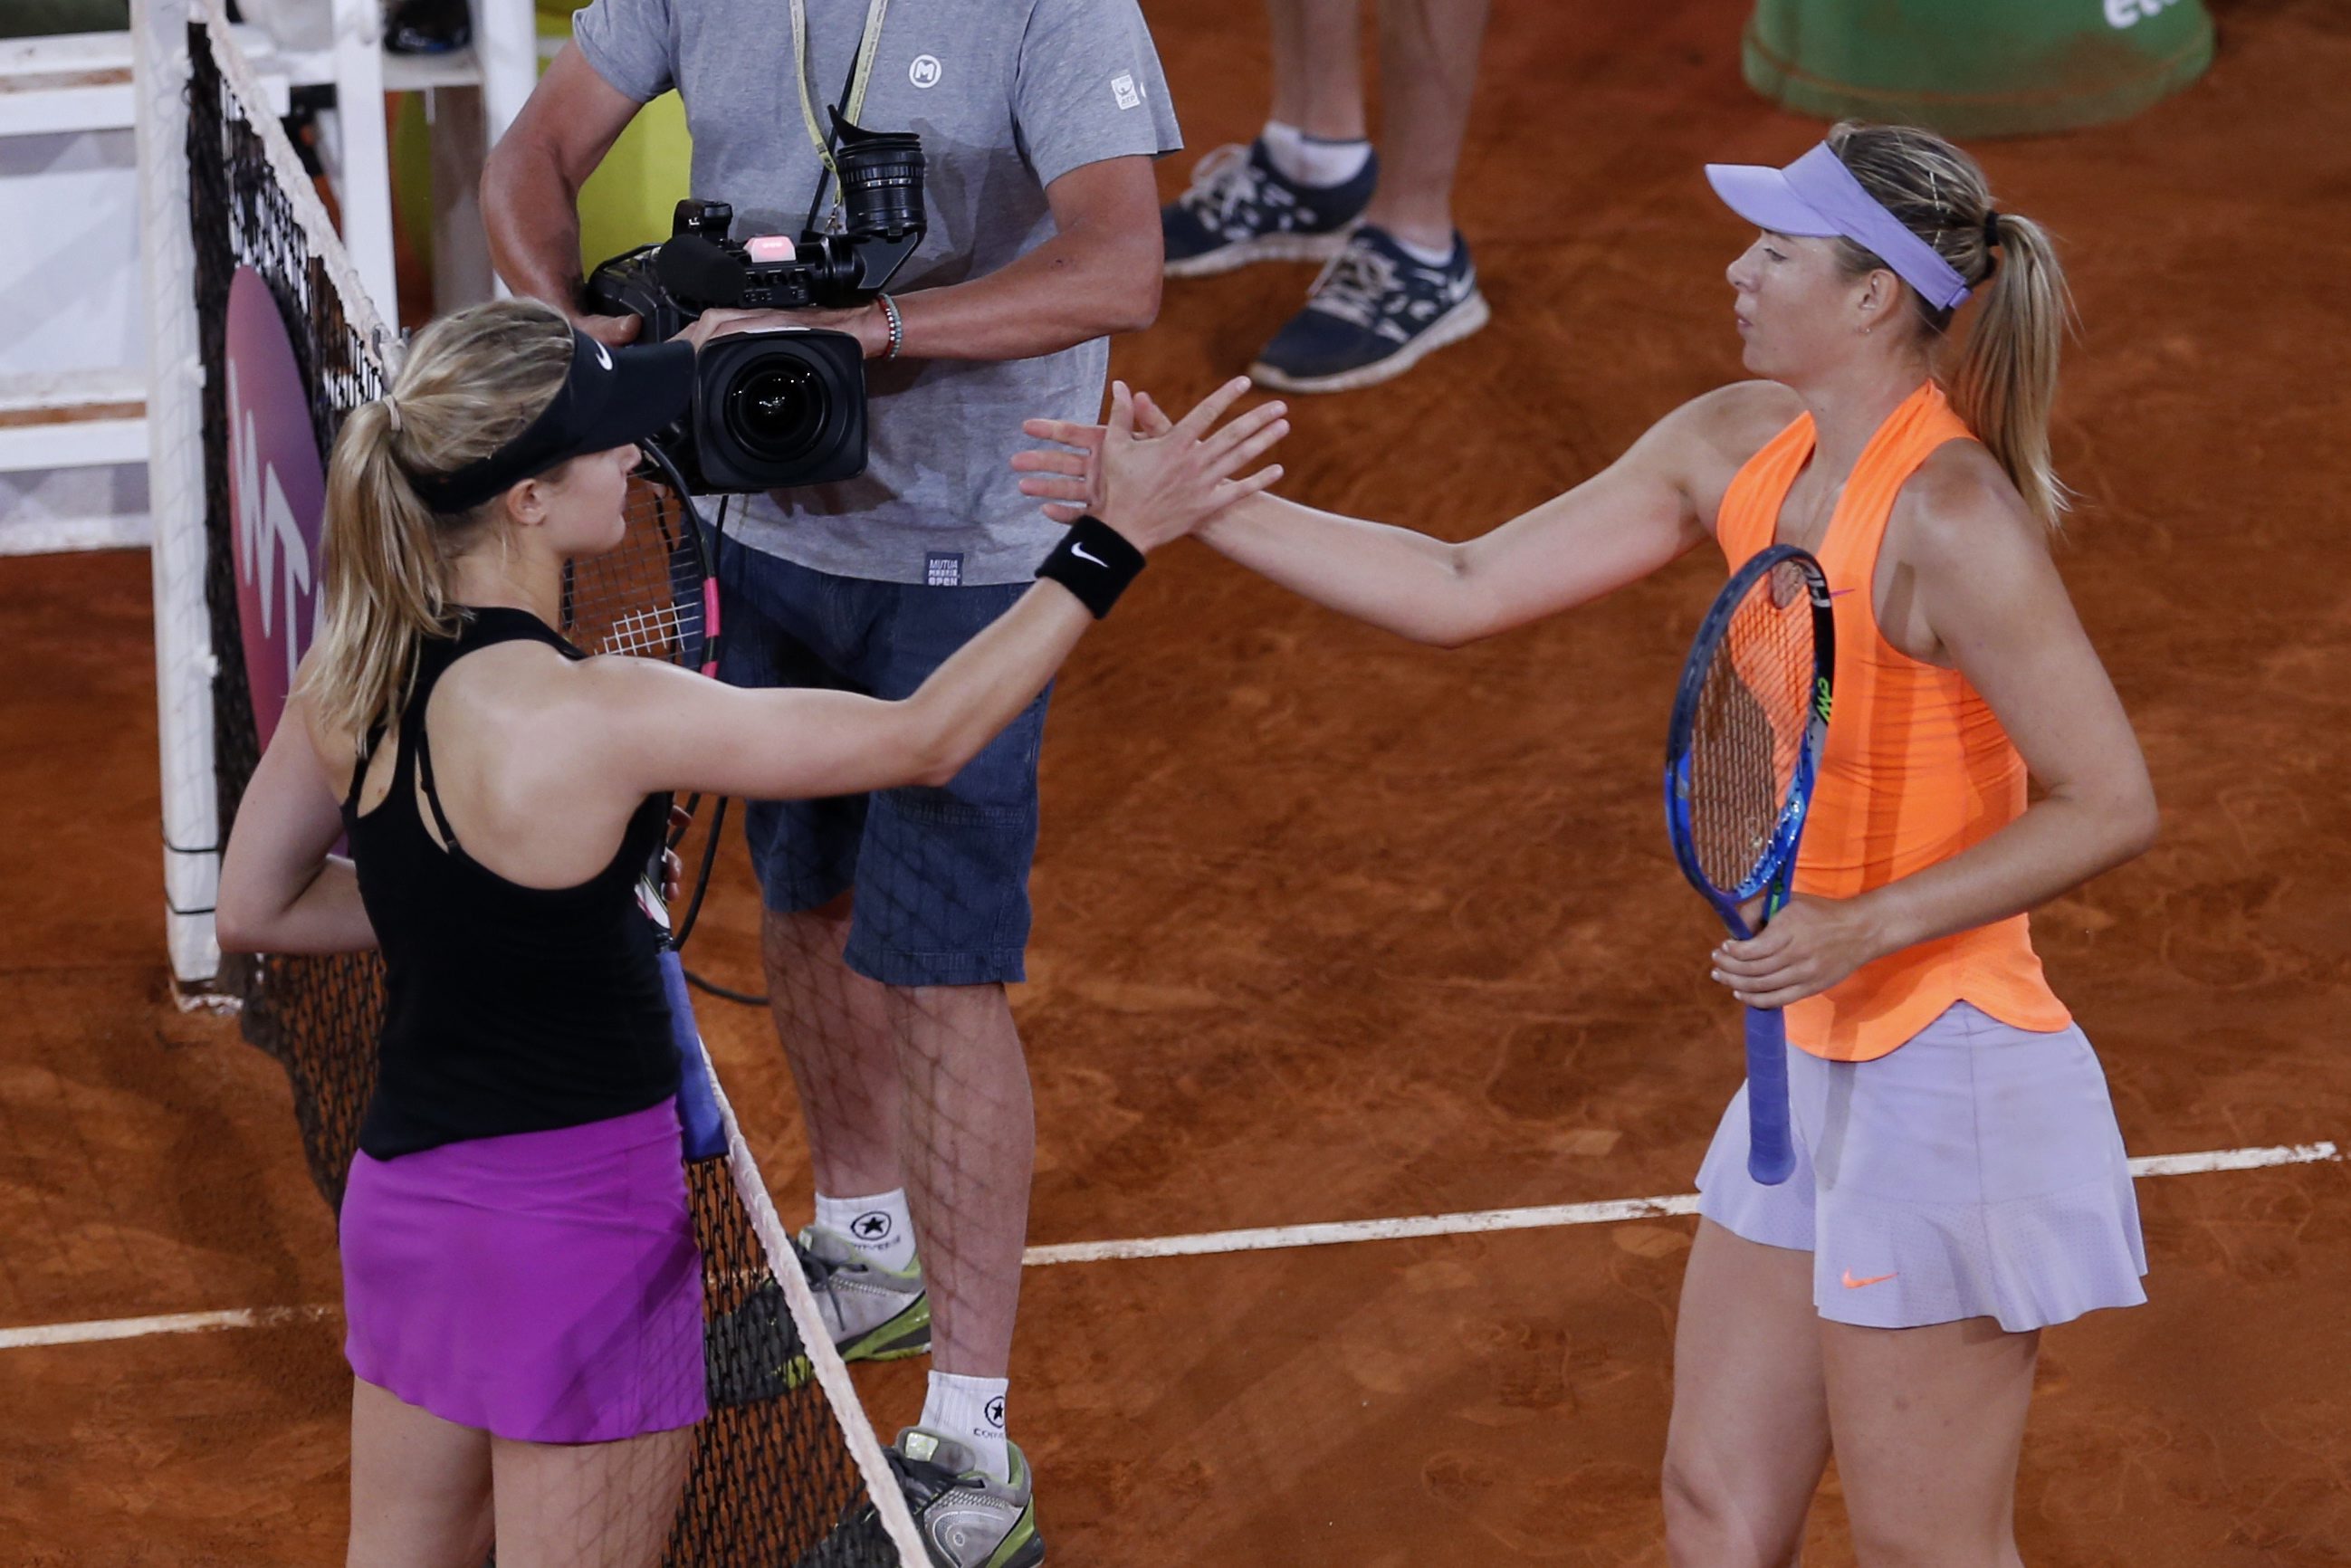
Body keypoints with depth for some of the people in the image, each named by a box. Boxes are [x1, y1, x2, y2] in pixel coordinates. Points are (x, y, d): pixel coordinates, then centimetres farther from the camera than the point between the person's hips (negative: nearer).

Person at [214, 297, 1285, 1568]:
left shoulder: (354, 667, -6)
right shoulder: (585, 720, -28)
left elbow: (254, 909, 9)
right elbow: (925, 738, -20)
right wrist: (1117, 541, -15)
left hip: (403, 1188, 7)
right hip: (570, 1216, -7)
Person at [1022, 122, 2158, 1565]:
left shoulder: (1949, 518, -21)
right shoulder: (1742, 448, 4)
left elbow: (2112, 806, -21)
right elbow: (1466, 592, 10)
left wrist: (1865, 927, -27)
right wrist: (1203, 508, 7)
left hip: (1942, 1076, -9)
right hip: (1817, 1064, 9)